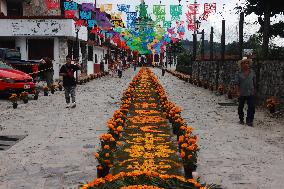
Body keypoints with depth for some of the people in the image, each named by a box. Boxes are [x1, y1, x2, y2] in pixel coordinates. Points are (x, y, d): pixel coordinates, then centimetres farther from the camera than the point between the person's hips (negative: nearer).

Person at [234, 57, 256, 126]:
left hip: (251, 93, 1)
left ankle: (249, 120, 2)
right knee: (240, 107, 11)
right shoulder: (239, 73, -3)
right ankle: (241, 119, 29)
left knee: (252, 107, -7)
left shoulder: (252, 72, 5)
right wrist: (237, 92, -15)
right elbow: (237, 83, -6)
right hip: (242, 93, -1)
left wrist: (254, 91, 12)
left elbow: (254, 82, 12)